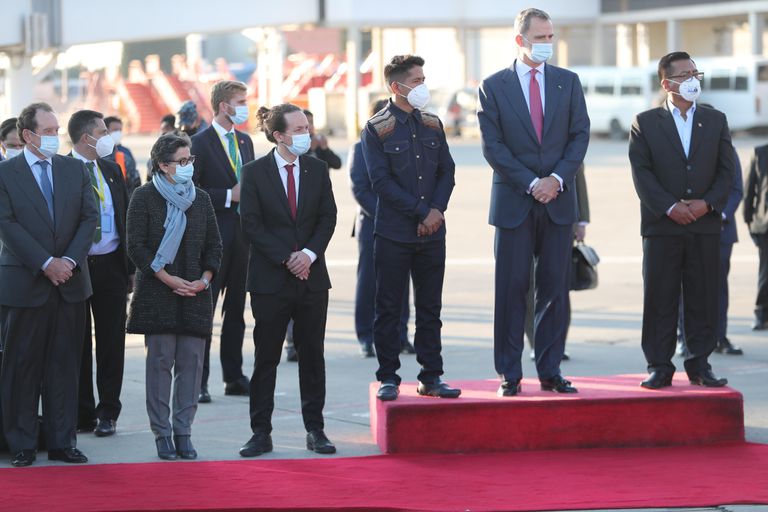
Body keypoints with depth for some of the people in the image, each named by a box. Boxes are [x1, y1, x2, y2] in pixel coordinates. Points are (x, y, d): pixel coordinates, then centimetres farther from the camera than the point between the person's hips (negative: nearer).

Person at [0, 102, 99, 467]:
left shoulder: (75, 169, 9)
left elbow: (89, 217, 5)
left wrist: (70, 260, -10)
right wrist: (46, 264, -15)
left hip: (70, 284, 4)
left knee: (65, 365, 7)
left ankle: (62, 442, 13)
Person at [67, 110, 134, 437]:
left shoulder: (111, 171, 11)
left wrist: (130, 265, 10)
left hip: (111, 265, 5)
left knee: (111, 340, 6)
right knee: (78, 343, 5)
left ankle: (108, 412, 12)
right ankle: (82, 413, 12)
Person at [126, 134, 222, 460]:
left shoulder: (200, 199, 13)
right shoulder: (144, 198, -1)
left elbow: (214, 246, 14)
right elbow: (136, 246, -6)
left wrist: (205, 279, -2)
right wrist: (168, 279, -12)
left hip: (195, 295, 4)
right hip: (157, 295, -4)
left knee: (191, 362, 0)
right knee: (160, 361, -4)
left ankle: (183, 432, 6)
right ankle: (162, 433, 2)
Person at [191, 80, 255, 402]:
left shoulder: (244, 141, 15)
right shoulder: (200, 143, -8)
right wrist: (229, 196, -17)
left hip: (242, 236, 7)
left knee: (236, 310, 11)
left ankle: (234, 377, 17)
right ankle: (198, 382, -1)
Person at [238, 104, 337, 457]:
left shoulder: (317, 169, 6)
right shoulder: (255, 173, -3)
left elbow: (328, 217, 4)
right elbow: (251, 225, -7)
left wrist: (310, 253, -11)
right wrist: (286, 259, -14)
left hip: (312, 276, 3)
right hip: (270, 280, -3)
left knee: (312, 355, 6)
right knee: (266, 358, 1)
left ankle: (315, 430, 12)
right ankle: (261, 433, 6)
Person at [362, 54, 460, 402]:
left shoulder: (432, 125, 11)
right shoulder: (377, 129, -5)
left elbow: (447, 171, 11)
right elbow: (381, 181, -11)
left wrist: (437, 210, -6)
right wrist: (422, 212, -13)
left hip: (432, 231, 5)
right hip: (393, 233, -5)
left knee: (430, 307, 7)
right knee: (388, 308, 1)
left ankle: (431, 377, 13)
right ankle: (388, 378, 8)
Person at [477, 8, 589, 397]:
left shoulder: (568, 82, 9)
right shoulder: (493, 86, 0)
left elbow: (580, 135, 5)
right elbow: (493, 146, -5)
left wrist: (557, 178, -9)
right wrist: (531, 183, -12)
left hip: (558, 202, 2)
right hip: (513, 202, -2)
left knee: (554, 288, 4)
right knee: (511, 289, -1)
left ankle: (550, 371, 10)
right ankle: (509, 375, 4)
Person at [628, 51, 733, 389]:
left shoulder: (715, 121, 12)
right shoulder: (645, 123, 4)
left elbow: (726, 170, 7)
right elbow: (641, 172, -4)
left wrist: (707, 203, -9)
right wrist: (669, 207, -14)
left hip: (705, 224, 2)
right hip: (661, 226, -2)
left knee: (703, 298, 3)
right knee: (660, 298, 0)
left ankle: (700, 364, 10)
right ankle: (659, 367, 5)